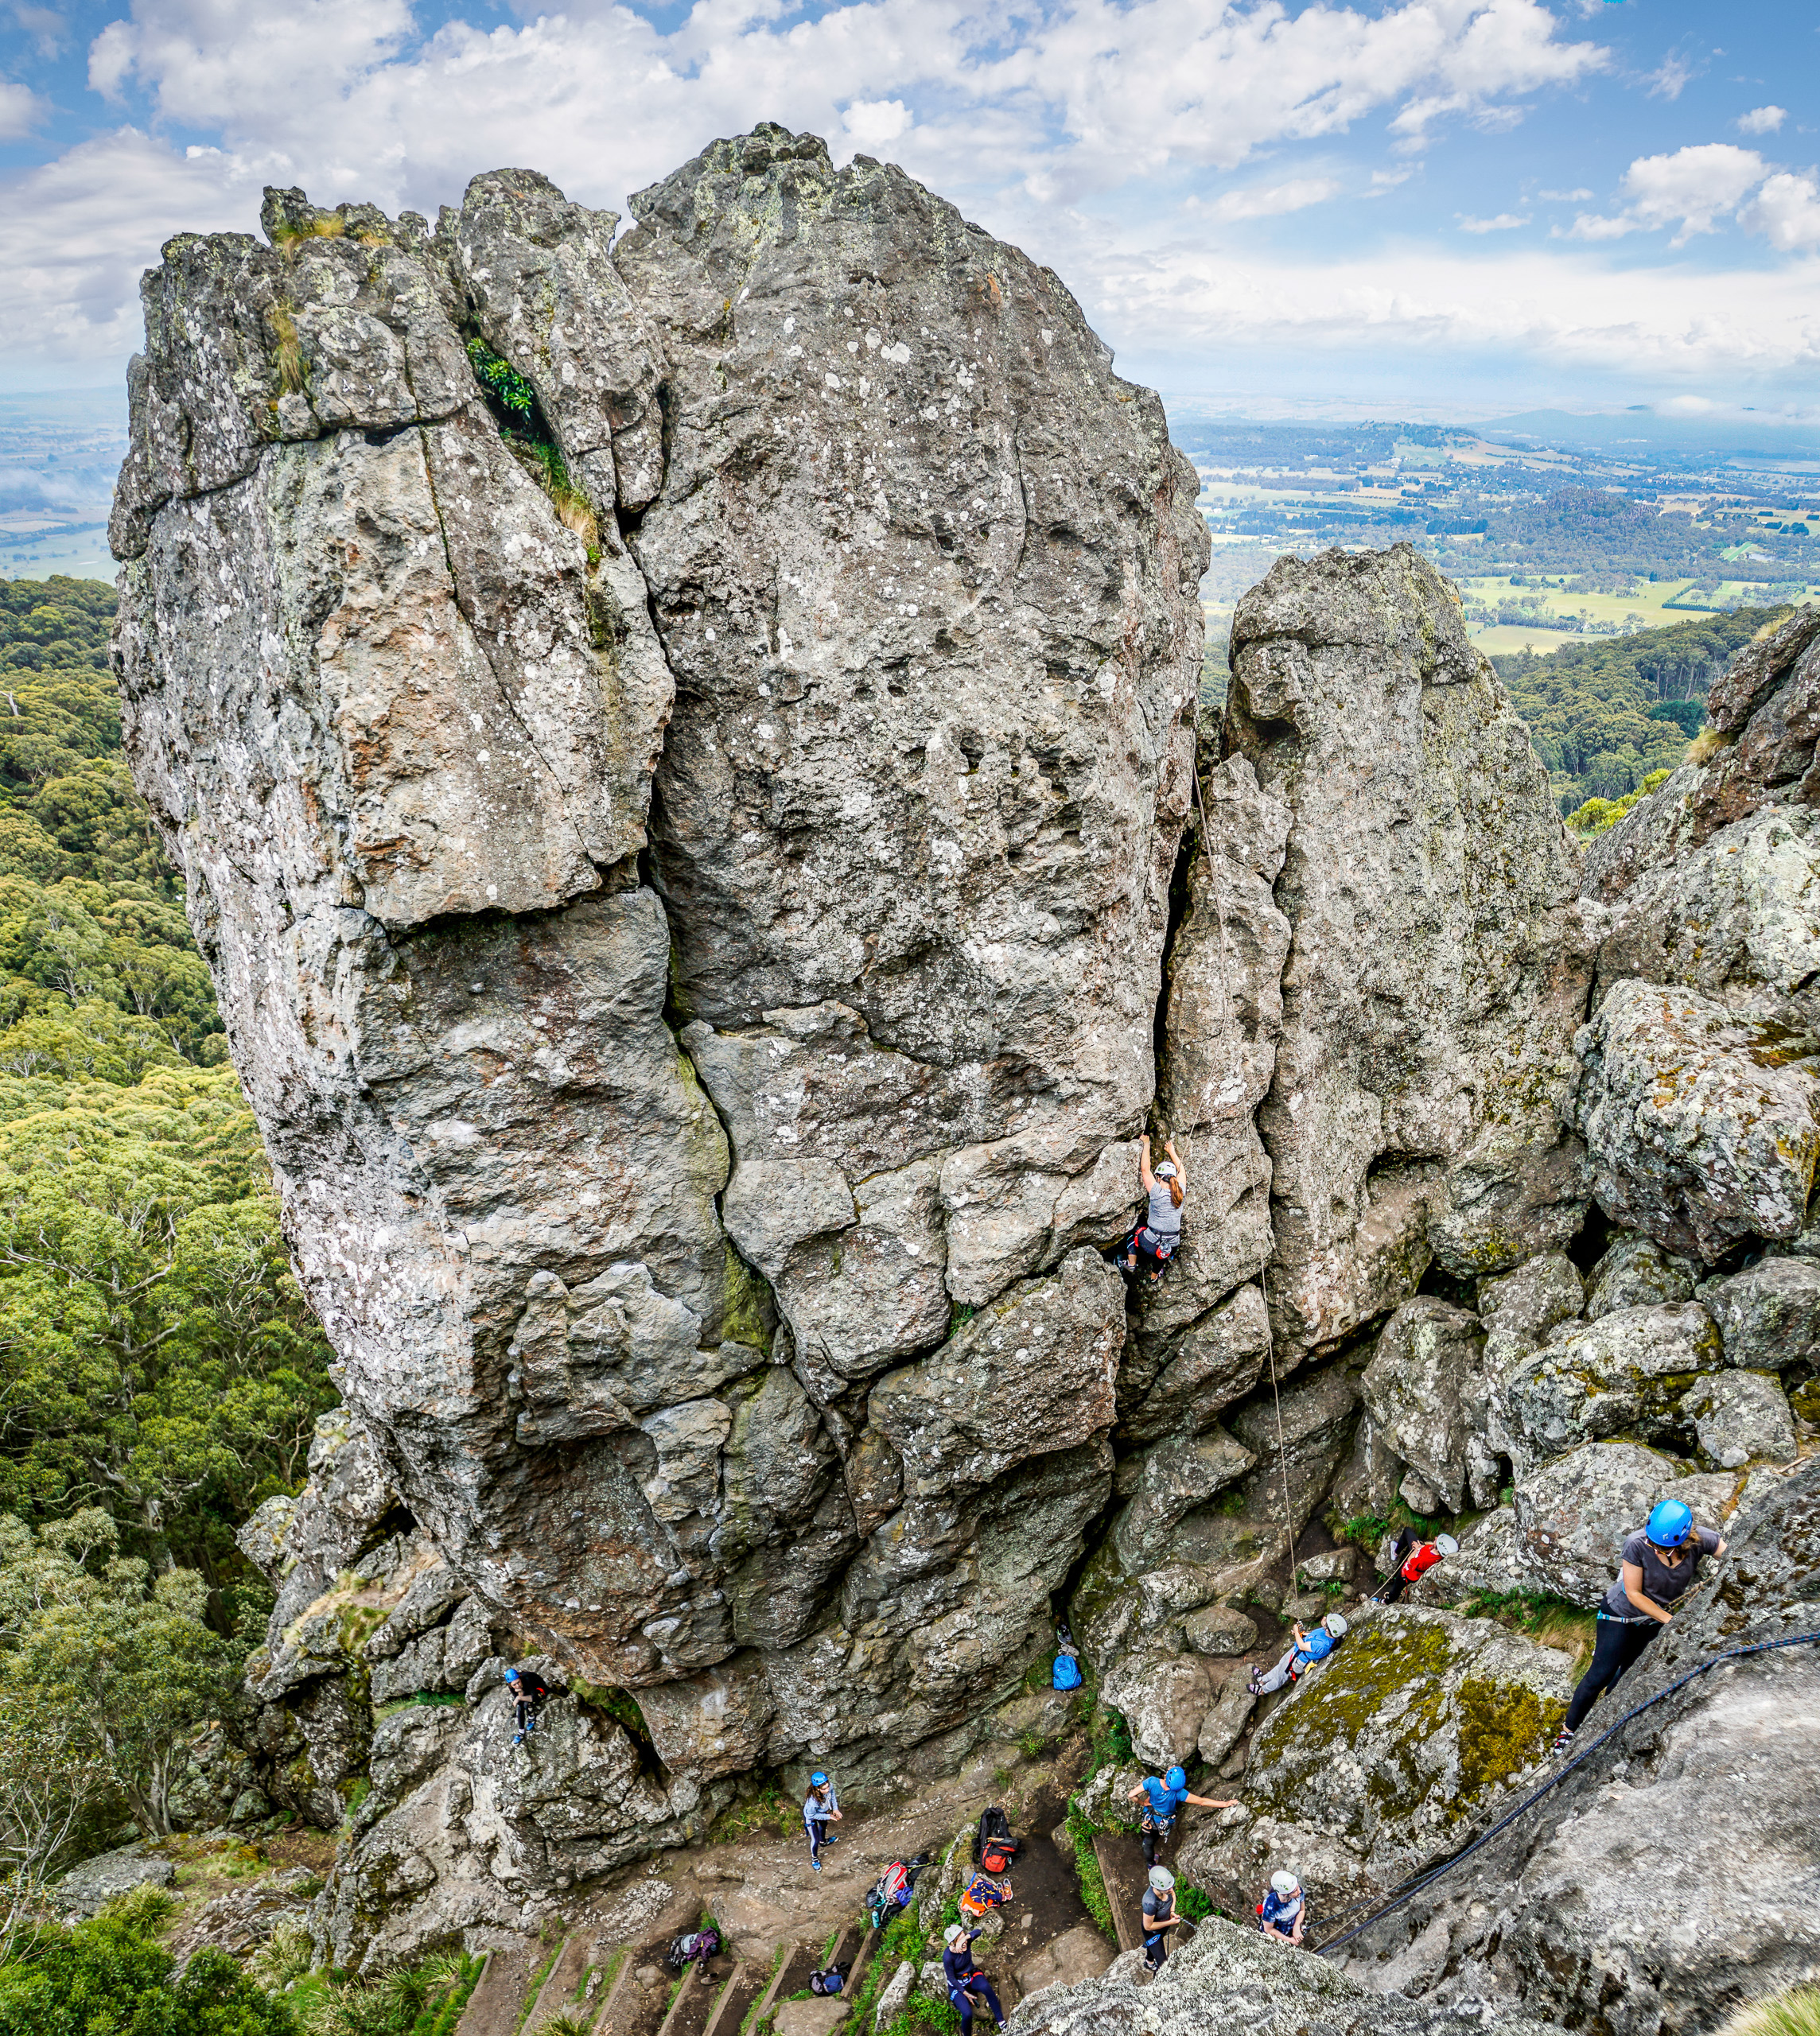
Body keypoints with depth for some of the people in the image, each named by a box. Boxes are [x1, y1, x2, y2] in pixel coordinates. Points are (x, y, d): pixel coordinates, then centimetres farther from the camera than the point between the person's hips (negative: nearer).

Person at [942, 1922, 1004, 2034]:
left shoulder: (966, 1941, -18)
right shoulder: (948, 1956, -27)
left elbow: (977, 1932, -36)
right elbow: (951, 1978, -16)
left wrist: (966, 1937, -52)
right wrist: (965, 1993, -16)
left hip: (972, 1976, 3)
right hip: (957, 1984, -3)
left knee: (986, 1987, -31)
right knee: (967, 2014, -26)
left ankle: (1000, 2020, -17)